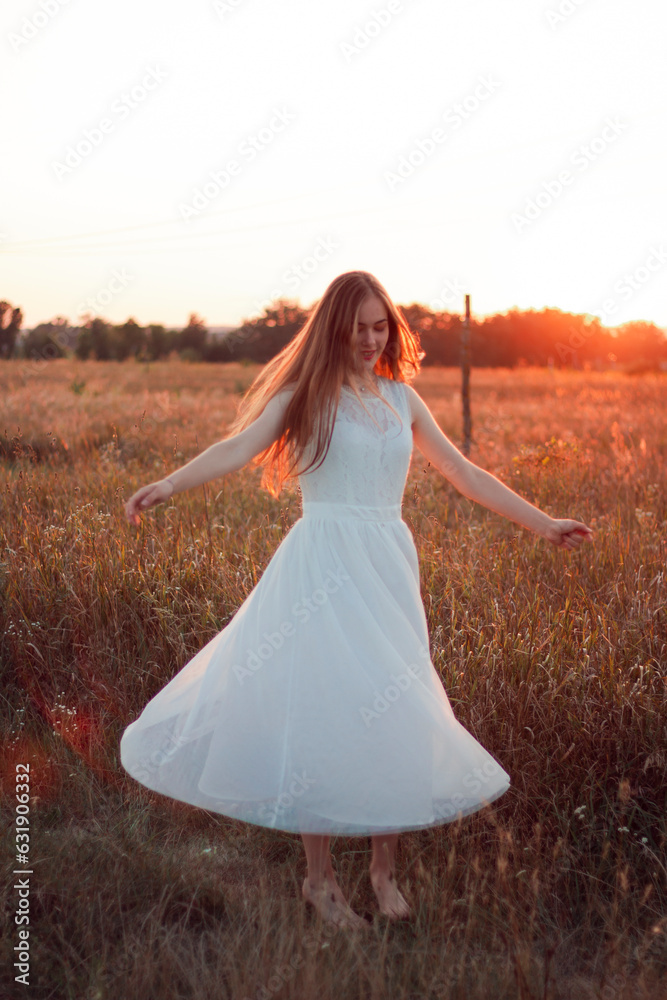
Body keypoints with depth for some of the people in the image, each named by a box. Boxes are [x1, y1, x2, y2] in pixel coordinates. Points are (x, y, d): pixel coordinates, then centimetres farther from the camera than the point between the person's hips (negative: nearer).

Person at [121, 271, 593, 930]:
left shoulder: (401, 397, 13)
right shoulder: (309, 394, 0)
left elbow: (462, 472, 17)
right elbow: (241, 446, -14)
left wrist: (542, 523, 18)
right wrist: (169, 484, -31)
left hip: (388, 566, 4)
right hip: (324, 566, -4)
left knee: (393, 715, 4)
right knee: (324, 707, -3)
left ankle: (384, 868, 20)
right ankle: (318, 877, 13)